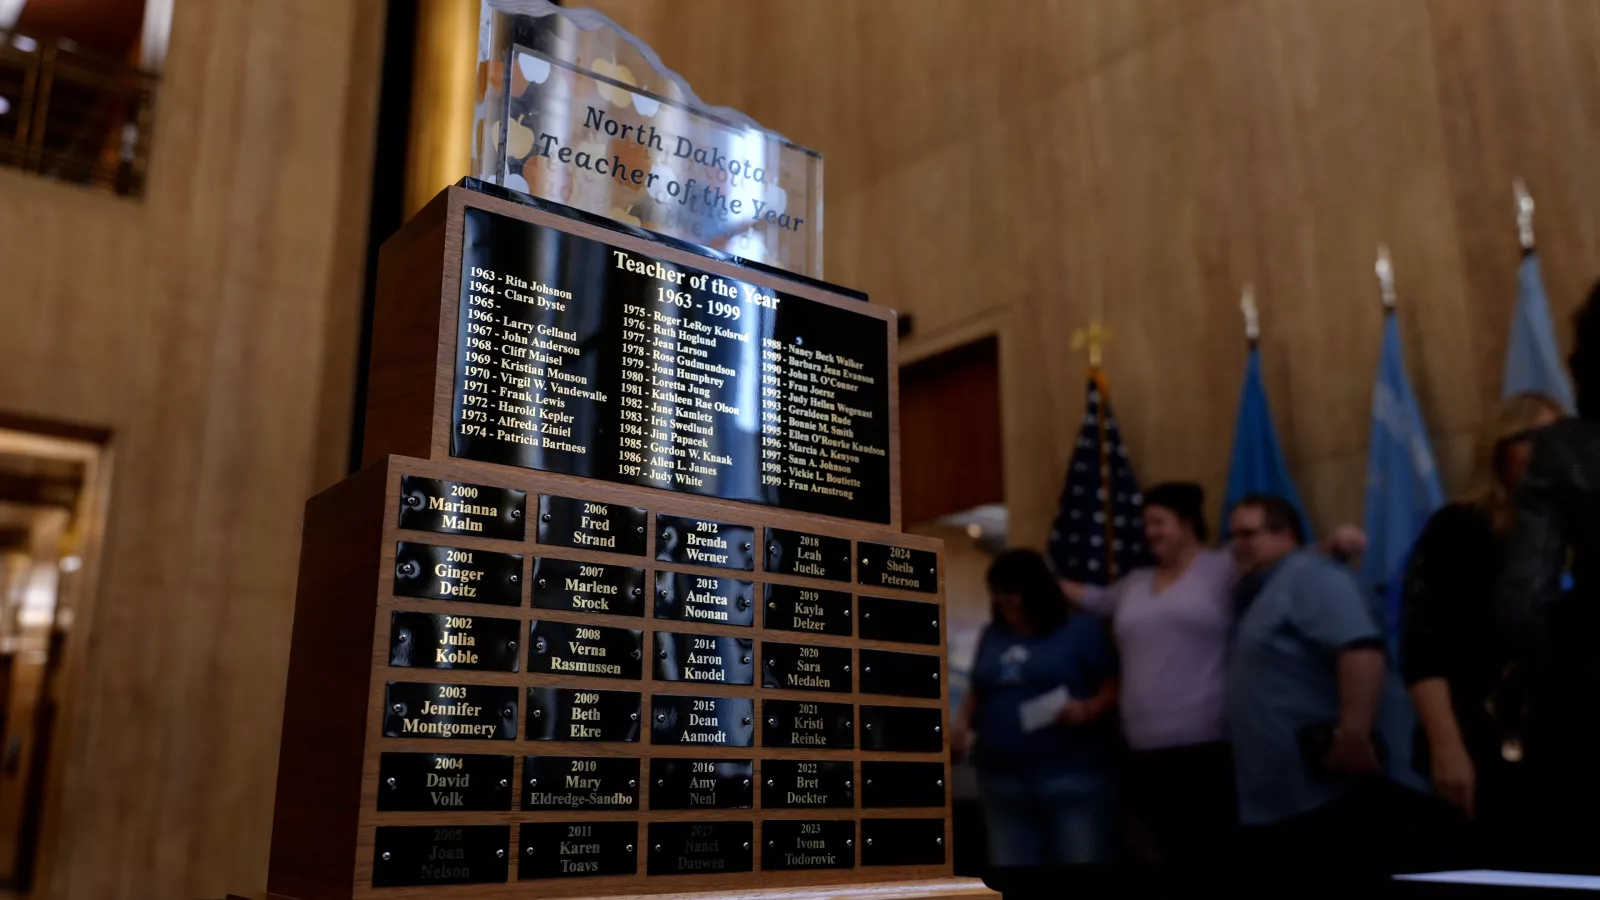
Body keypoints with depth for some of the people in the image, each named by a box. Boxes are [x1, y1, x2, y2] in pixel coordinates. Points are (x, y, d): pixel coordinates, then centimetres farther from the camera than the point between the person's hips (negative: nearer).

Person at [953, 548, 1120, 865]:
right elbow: (977, 693, 22)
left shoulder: (1081, 630, 1)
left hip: (1072, 779, -4)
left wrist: (1087, 710, -21)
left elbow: (1113, 687, -2)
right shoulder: (992, 636, 16)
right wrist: (963, 720, 3)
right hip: (1002, 782, 5)